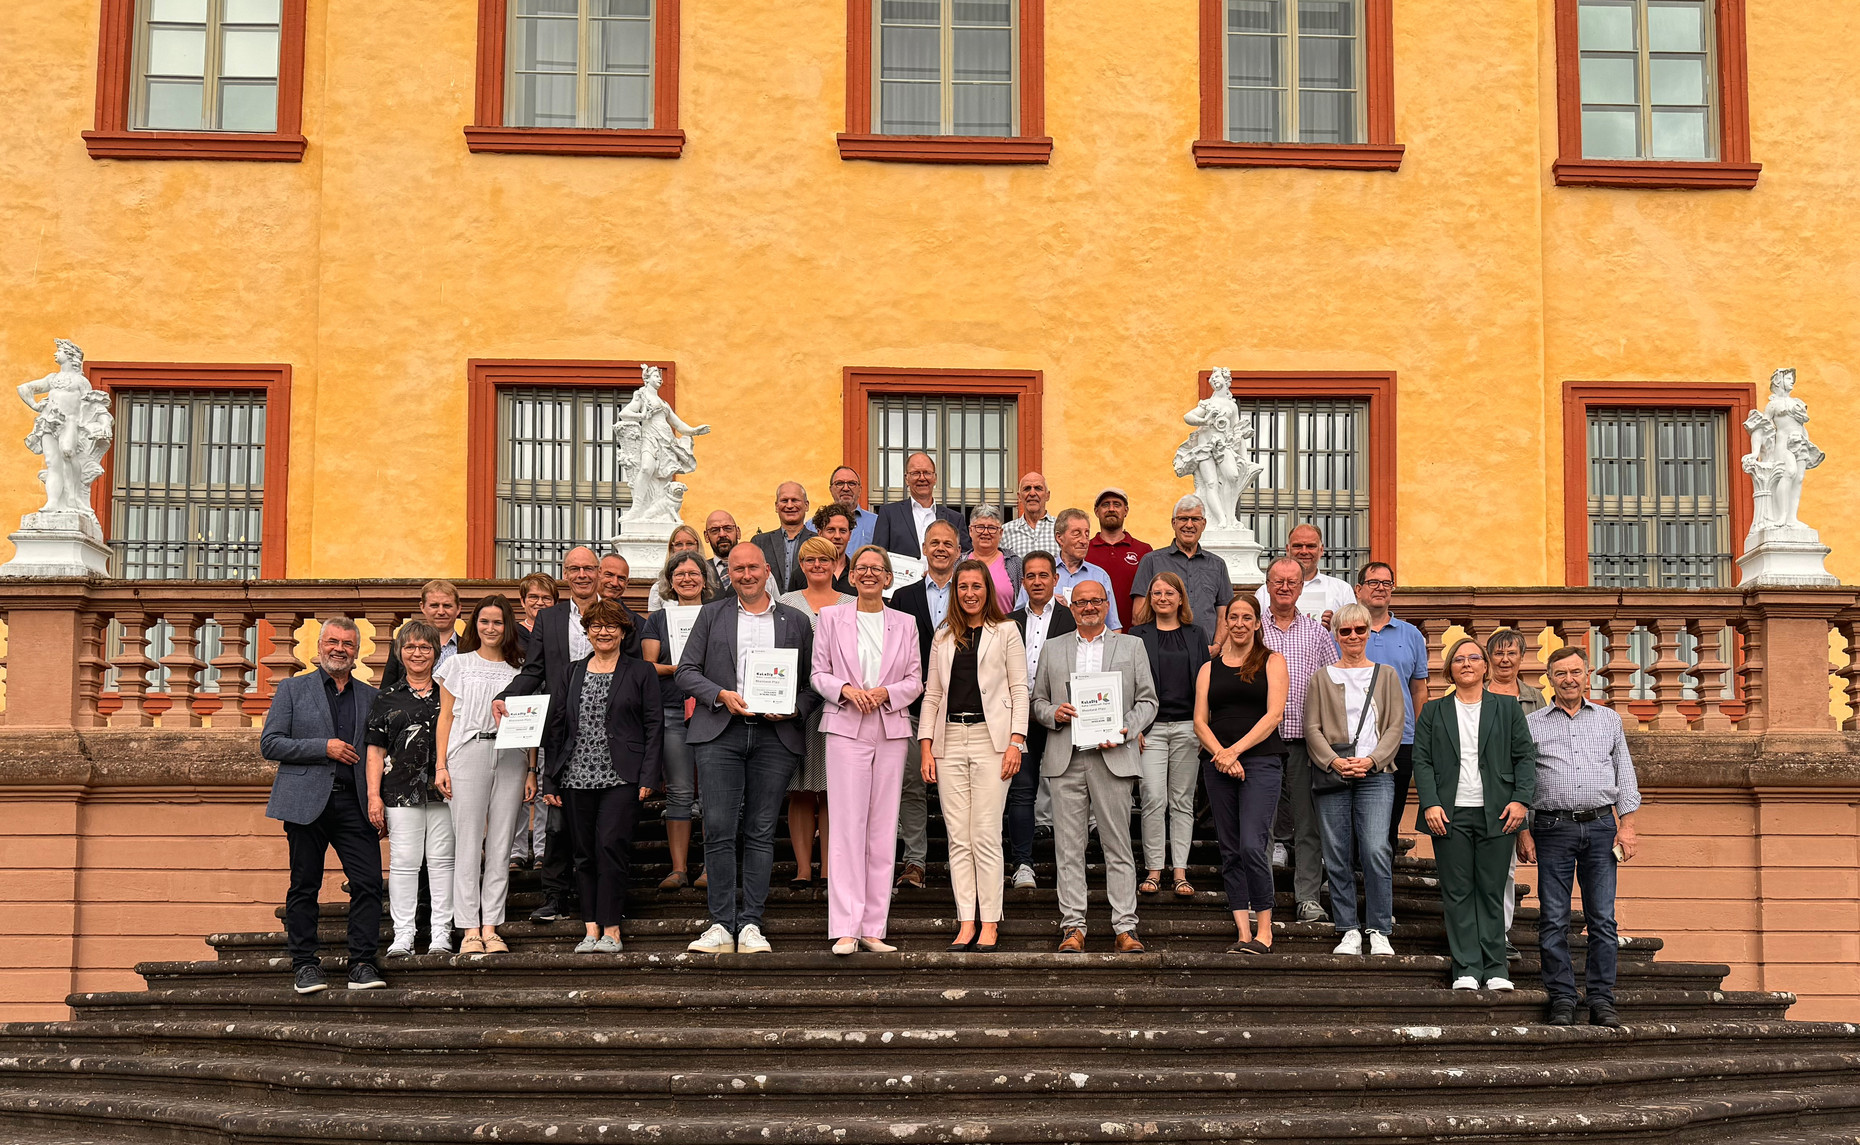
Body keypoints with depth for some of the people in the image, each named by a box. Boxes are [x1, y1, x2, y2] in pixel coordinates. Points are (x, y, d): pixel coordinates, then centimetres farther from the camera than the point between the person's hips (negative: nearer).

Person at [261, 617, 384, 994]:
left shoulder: (370, 697, 16)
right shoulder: (293, 689, 7)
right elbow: (270, 743, 0)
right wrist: (324, 747, -11)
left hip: (355, 802, 2)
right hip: (307, 802, -2)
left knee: (369, 884, -7)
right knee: (304, 887, 2)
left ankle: (362, 963, 0)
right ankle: (305, 964, 11)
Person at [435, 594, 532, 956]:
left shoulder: (519, 669, 14)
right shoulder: (458, 665, 11)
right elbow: (446, 716, 7)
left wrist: (532, 771, 6)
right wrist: (441, 765, -2)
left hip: (511, 757, 2)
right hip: (468, 753, -2)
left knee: (501, 845, 0)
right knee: (468, 844, -5)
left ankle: (491, 928, 3)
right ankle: (470, 930, -3)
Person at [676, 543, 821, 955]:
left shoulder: (796, 622, 12)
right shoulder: (712, 615, 12)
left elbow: (813, 683, 12)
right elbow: (686, 671, 7)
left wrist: (794, 709, -7)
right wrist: (721, 695, -9)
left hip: (775, 736, 0)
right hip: (720, 734, 0)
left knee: (761, 832, 0)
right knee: (719, 831, -6)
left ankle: (751, 925, 4)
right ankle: (722, 925, -2)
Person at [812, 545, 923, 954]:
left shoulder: (905, 624, 12)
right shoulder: (831, 618, 9)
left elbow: (915, 681, 9)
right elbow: (819, 674, 6)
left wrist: (885, 692, -10)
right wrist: (846, 690, -13)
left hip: (891, 731, 2)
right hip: (846, 729, -2)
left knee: (883, 829, 2)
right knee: (846, 827, -8)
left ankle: (874, 928, 6)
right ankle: (846, 929, -8)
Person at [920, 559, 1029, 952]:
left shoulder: (1006, 632, 7)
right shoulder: (943, 637, 16)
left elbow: (1019, 690, 3)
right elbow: (932, 694, 15)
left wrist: (1016, 742, -8)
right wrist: (926, 746, 5)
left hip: (991, 737, -3)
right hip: (950, 739, 3)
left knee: (986, 835, -7)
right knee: (958, 837, 1)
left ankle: (989, 924, -3)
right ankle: (966, 923, 2)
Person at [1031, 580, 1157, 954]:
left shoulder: (1131, 646, 12)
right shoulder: (1053, 648, 16)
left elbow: (1147, 700, 9)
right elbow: (1037, 701, 17)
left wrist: (1126, 730, -8)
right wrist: (1053, 713, -5)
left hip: (1113, 758, -1)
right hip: (1065, 760, 1)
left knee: (1118, 845, -2)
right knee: (1069, 847, 0)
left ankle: (1125, 927, 1)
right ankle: (1073, 926, 4)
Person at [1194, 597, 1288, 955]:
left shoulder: (1272, 661, 7)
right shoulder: (1210, 668, 15)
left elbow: (1273, 714, -3)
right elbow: (1200, 721, 8)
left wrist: (1235, 751, -12)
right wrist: (1220, 755, -10)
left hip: (1261, 760, -4)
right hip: (1217, 763, 4)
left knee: (1252, 845, -16)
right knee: (1230, 851, 3)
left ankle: (1264, 929, -6)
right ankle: (1244, 932, 6)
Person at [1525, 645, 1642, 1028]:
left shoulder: (1609, 720, 14)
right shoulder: (1532, 724, 8)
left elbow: (1625, 776, 14)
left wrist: (1627, 826, 4)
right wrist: (1524, 833, 0)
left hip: (1600, 827, 1)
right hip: (1553, 828, -1)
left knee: (1603, 919, 0)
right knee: (1554, 920, -3)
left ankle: (1602, 1000, 5)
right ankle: (1562, 1000, 3)